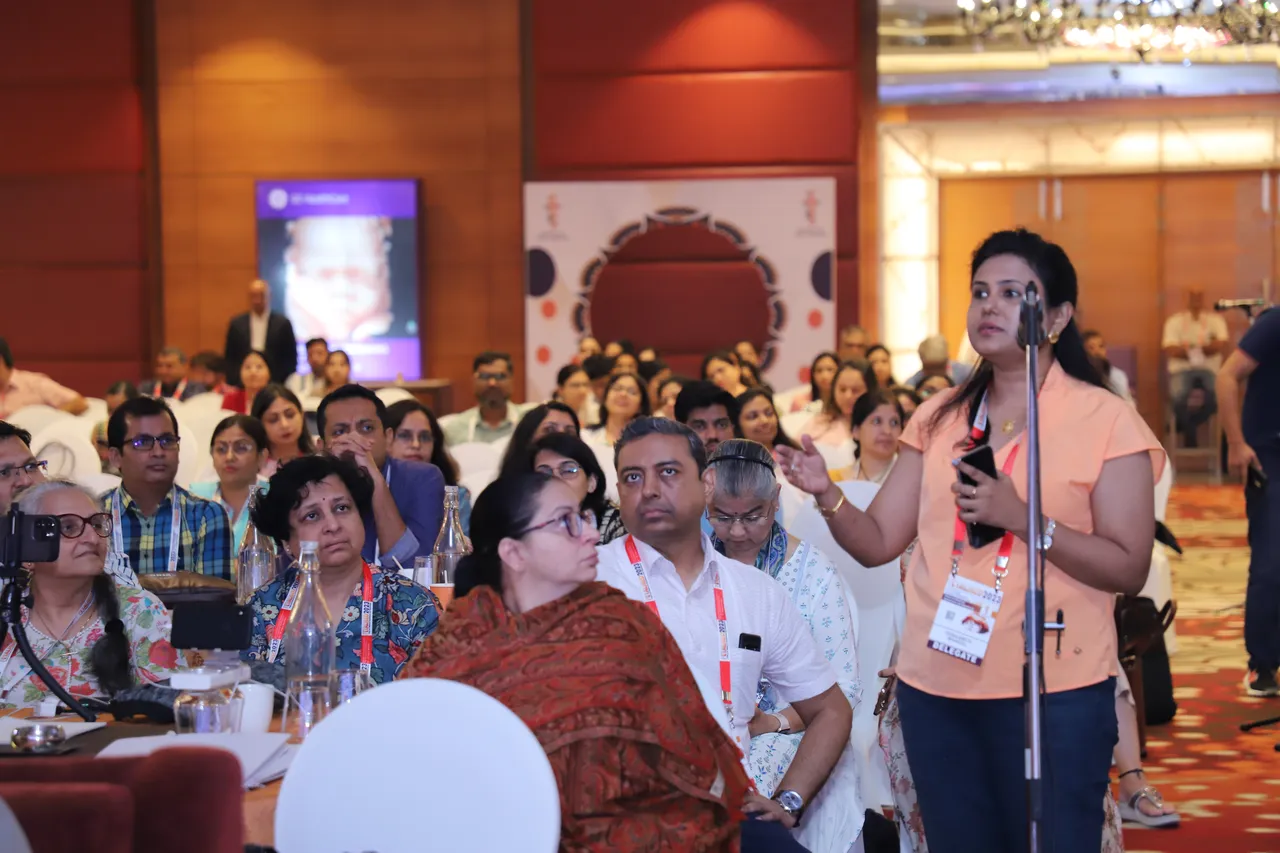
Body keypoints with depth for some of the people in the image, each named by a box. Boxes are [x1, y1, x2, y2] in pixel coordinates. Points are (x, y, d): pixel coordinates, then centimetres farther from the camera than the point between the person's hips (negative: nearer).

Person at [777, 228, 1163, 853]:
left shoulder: (1104, 419, -4)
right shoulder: (939, 418, 10)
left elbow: (1129, 569, -9)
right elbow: (878, 542, 8)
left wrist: (1020, 518, -20)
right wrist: (826, 494, -12)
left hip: (1054, 693, -4)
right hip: (936, 690, 5)